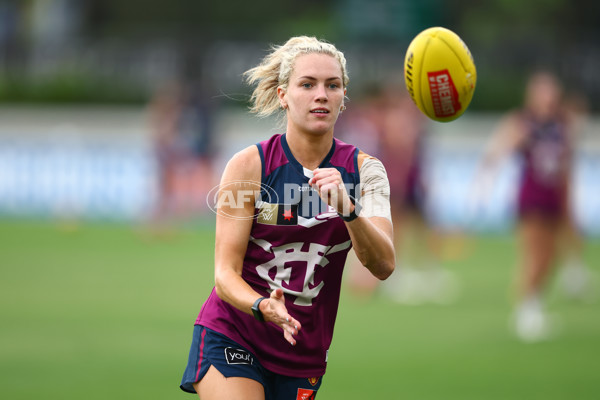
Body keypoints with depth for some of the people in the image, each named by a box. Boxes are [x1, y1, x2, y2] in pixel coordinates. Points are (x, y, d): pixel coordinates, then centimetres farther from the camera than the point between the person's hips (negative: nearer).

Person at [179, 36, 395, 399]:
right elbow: (226, 275, -10)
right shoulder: (249, 165, -8)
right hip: (231, 338, -3)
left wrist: (346, 207, -35)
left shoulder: (363, 169, -2)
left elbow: (383, 266, -17)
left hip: (304, 354, 3)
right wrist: (263, 307, -32)